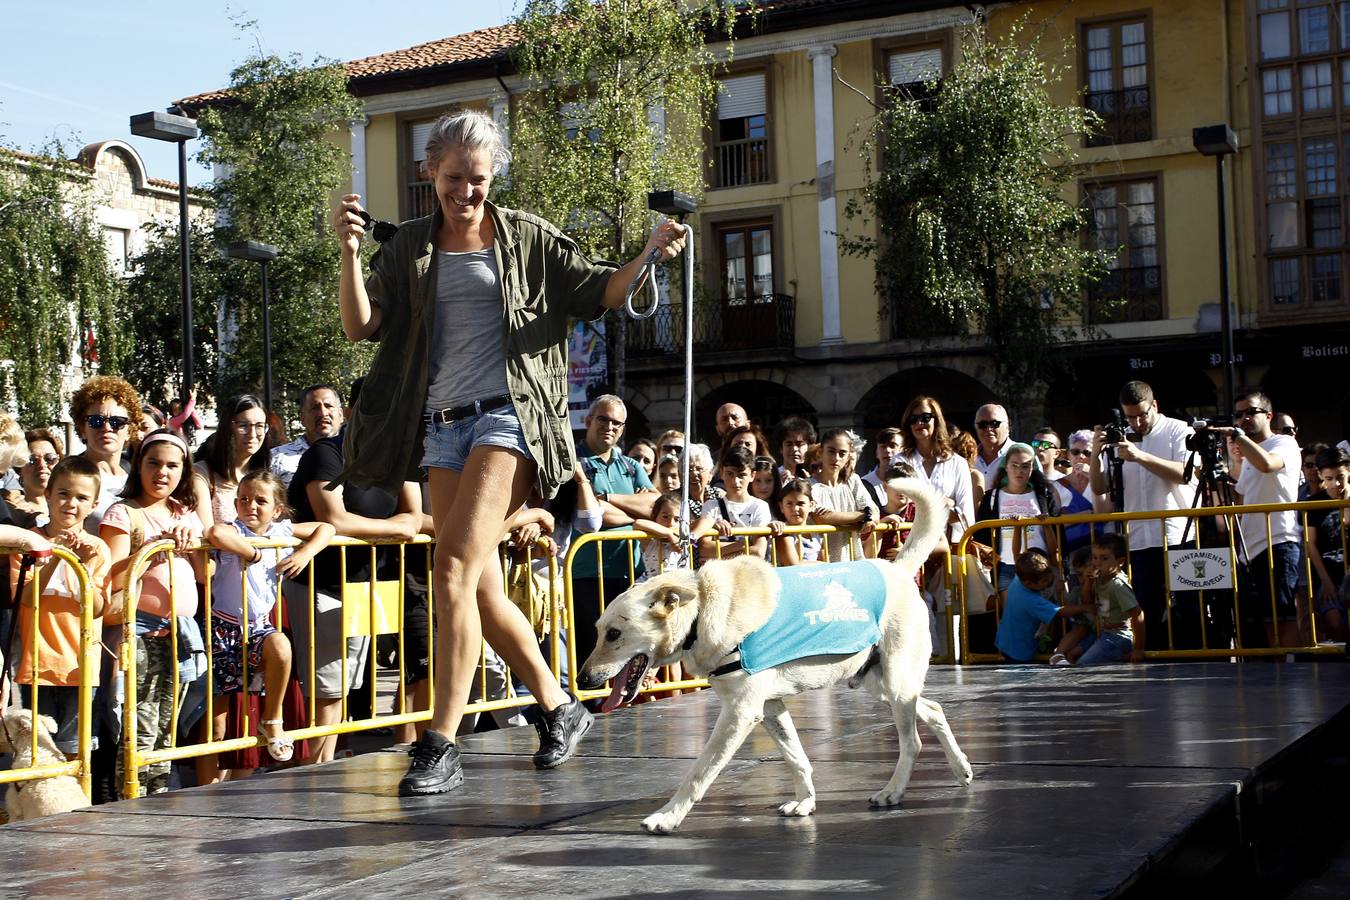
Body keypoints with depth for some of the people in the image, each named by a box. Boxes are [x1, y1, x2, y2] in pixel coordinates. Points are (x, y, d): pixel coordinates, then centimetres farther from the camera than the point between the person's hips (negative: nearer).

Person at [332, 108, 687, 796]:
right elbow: (359, 326, 3)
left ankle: (440, 747, -16)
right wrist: (349, 251, -11)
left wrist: (650, 253, -11)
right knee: (479, 585, 7)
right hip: (441, 428, 5)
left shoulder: (526, 238, 7)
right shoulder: (409, 249, 12)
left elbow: (600, 294, 7)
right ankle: (558, 708, 26)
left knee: (454, 565, -19)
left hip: (507, 416, -5)